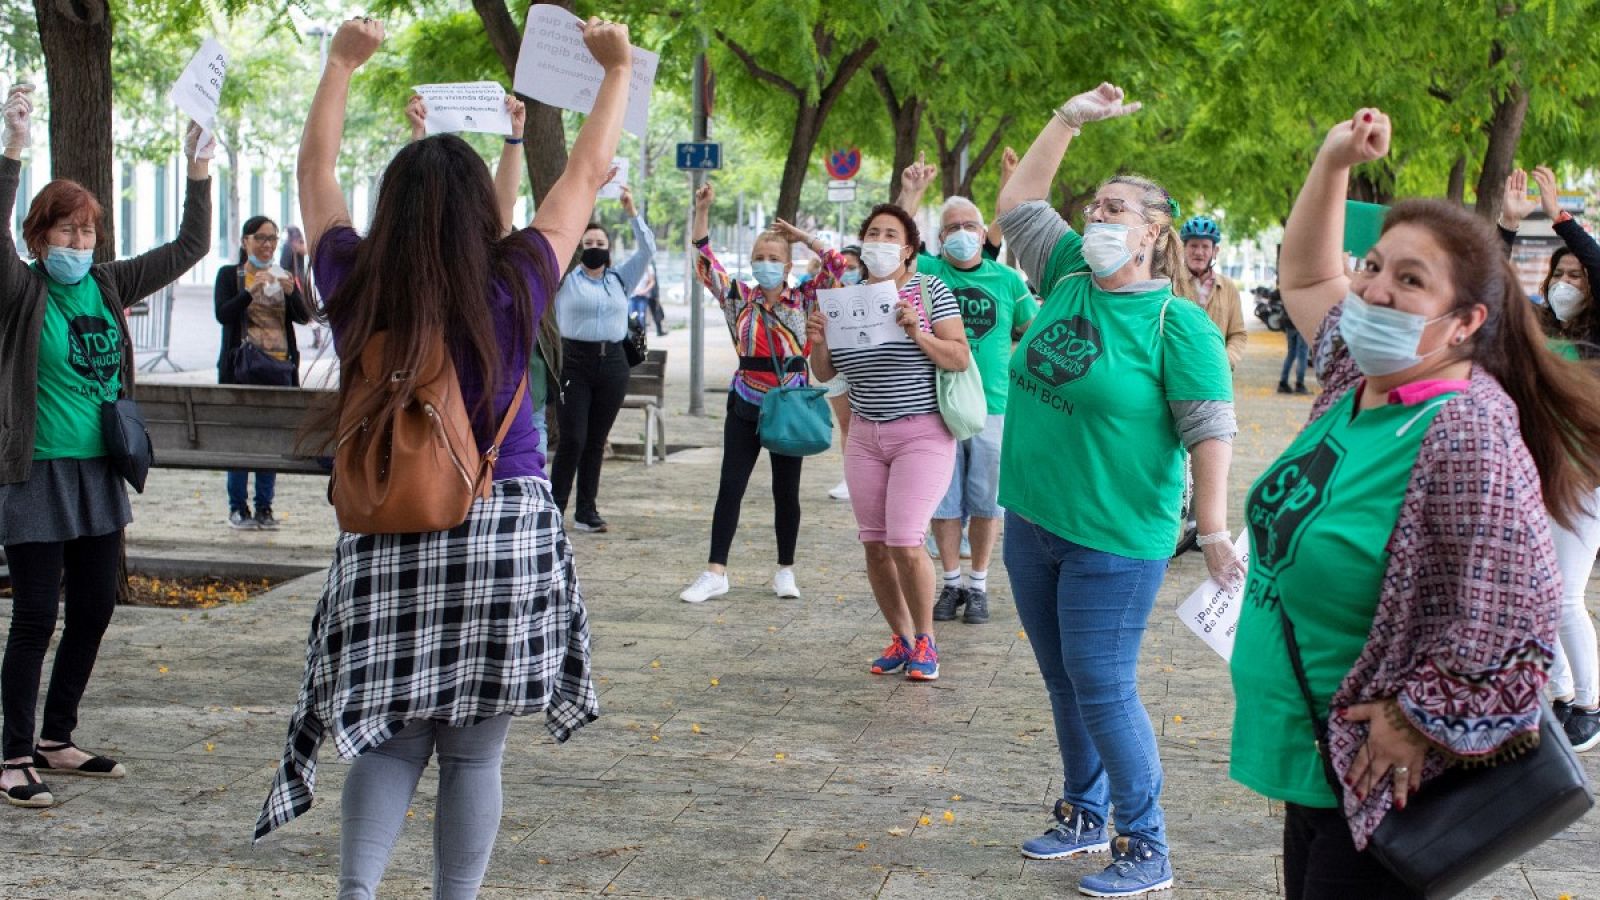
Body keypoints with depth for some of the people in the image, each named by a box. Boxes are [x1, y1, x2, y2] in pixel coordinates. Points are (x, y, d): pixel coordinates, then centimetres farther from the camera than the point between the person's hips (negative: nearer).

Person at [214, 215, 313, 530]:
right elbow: (223, 314, -10)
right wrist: (251, 290, -23)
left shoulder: (284, 277, 13)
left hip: (279, 366, 3)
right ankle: (238, 508, 2)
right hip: (242, 366, -3)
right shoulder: (230, 275, 4)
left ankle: (264, 507, 8)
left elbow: (304, 317, 2)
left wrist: (291, 293, -17)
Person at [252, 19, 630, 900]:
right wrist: (616, 69, 18)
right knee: (472, 753, 6)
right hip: (503, 536, -2)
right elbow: (586, 174, 5)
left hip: (384, 538, 2)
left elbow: (316, 170, 14)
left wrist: (342, 62, 26)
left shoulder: (355, 288, -3)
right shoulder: (511, 289, -9)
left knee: (390, 740, 11)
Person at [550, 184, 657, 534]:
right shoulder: (565, 279, 6)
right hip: (575, 362, -3)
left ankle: (587, 511, 12)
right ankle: (554, 508, -2)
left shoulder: (620, 279, 12)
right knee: (572, 439, -9)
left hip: (612, 364, 3)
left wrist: (631, 211, -2)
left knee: (596, 441, 7)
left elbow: (647, 249, 6)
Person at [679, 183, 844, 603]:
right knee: (730, 487, 0)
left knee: (786, 490, 7)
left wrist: (802, 236, -6)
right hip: (745, 404, 1)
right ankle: (715, 572, 2)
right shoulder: (738, 297, 3)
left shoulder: (803, 299, 1)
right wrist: (702, 211, -11)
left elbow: (837, 265, -7)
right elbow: (705, 262, -3)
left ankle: (785, 571, 18)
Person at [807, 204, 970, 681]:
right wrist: (818, 342, -9)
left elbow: (961, 359, -9)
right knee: (875, 546, 4)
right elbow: (825, 373, 11)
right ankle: (900, 638, 22)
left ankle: (925, 639, 8)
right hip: (865, 437, 5)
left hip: (922, 434, -5)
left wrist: (918, 333, -23)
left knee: (905, 543, -14)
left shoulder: (930, 290, -4)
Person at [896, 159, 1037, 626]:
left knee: (985, 504, 8)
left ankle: (978, 584, 21)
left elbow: (1033, 333, 13)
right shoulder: (928, 270, 2)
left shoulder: (1007, 280, 5)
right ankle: (951, 583, 21)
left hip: (994, 409, 0)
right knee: (943, 503, 7)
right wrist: (910, 194, -24)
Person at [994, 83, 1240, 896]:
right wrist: (1069, 119, 8)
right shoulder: (1068, 276, 6)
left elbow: (1211, 430, -16)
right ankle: (1084, 818, 32)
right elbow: (1017, 203, 14)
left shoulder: (1178, 324, -13)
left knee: (1103, 690, -5)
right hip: (1033, 524, 7)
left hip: (1114, 540, -7)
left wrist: (1213, 531, -20)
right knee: (1063, 684, 16)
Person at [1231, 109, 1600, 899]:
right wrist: (1332, 162, 10)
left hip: (1383, 774, -8)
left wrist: (1417, 724, -19)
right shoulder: (1357, 377, 2)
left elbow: (1513, 617, -26)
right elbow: (1305, 278, 21)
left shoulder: (1469, 434, -24)